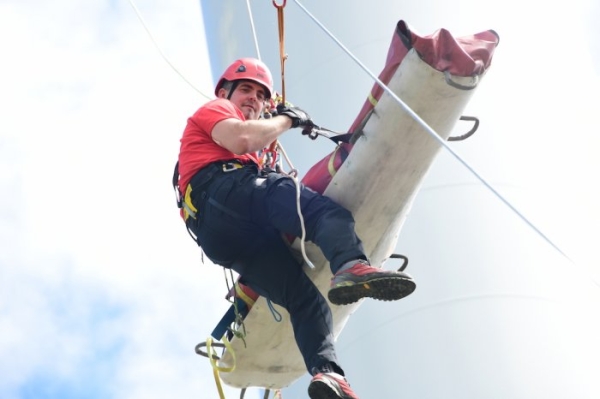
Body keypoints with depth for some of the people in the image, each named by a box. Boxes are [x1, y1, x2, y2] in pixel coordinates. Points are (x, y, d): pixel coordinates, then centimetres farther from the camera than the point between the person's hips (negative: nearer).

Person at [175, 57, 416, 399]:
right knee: (329, 213, -28)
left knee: (305, 297, -7)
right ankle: (351, 267, -58)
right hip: (225, 192, -8)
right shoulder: (213, 110, 24)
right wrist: (287, 119, 12)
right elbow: (242, 140, 0)